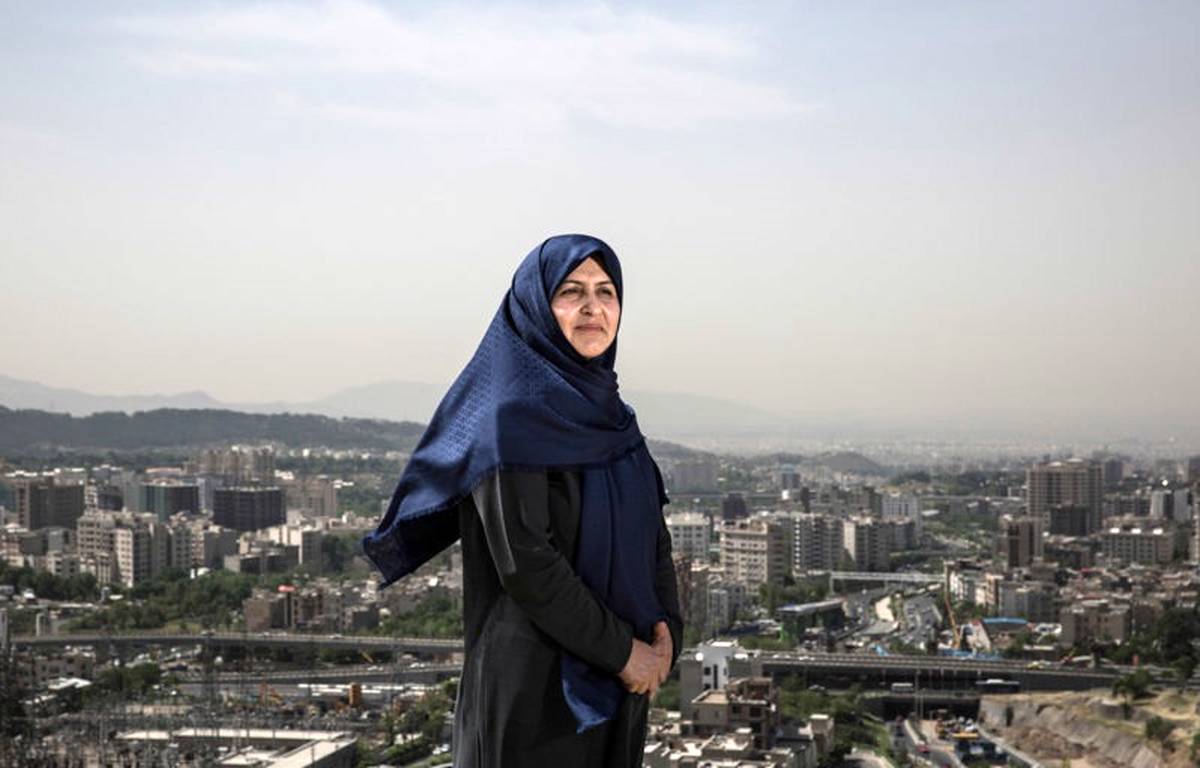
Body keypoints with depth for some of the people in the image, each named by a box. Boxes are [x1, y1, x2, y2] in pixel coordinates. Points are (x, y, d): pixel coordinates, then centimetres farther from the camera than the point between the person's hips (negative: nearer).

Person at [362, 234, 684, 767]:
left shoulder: (608, 416, 10)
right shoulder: (511, 417, -14)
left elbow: (652, 533, 10)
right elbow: (525, 562, -20)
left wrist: (665, 628, -7)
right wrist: (622, 650, -16)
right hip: (535, 681, -8)